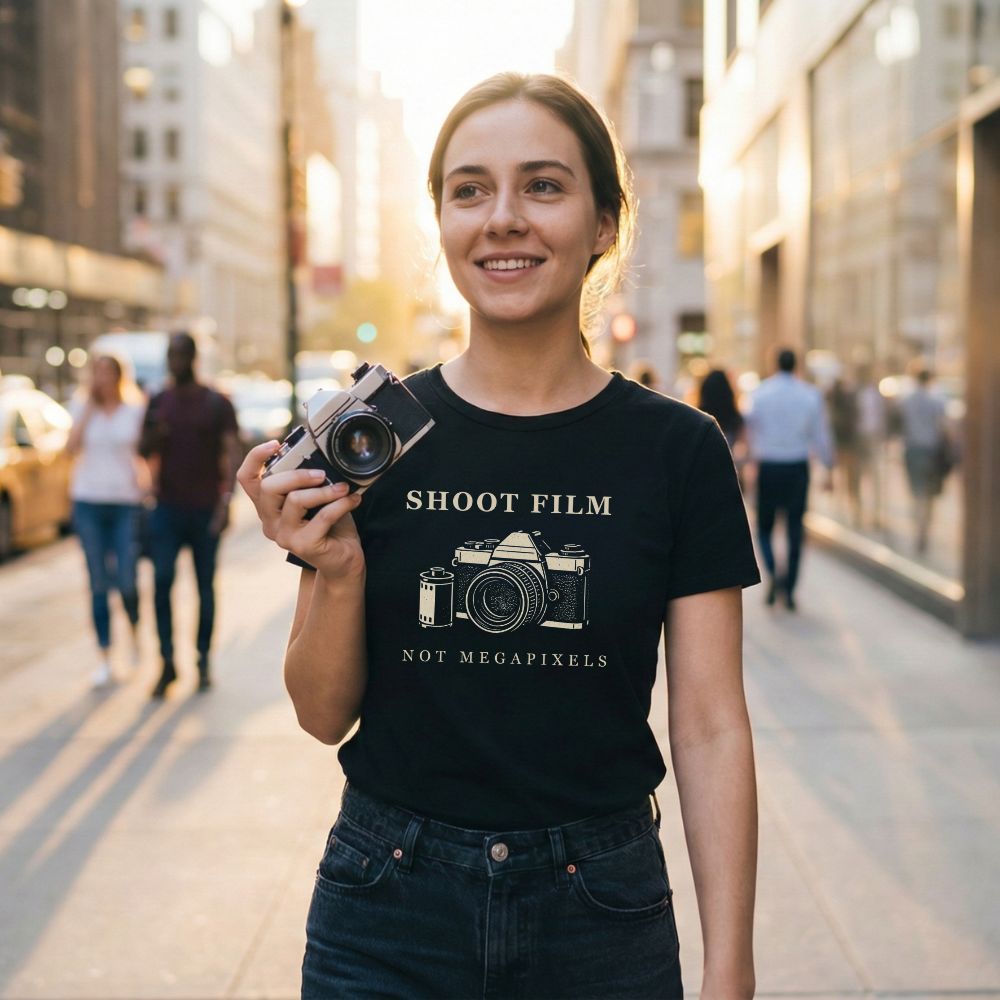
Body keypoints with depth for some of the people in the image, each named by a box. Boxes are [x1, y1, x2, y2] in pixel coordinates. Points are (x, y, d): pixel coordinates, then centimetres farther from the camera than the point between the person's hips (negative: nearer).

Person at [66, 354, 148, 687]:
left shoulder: (136, 411, 4)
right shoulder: (82, 408, 7)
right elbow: (71, 447, -7)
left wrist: (145, 484, -5)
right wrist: (89, 408, -6)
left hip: (126, 502, -1)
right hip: (88, 501, 1)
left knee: (126, 581, -7)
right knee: (98, 583, 2)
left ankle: (134, 628, 27)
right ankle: (104, 658, 9)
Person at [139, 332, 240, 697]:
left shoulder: (217, 403, -1)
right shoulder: (158, 403, 9)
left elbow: (232, 453, -6)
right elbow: (143, 451, 14)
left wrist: (226, 500, -19)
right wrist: (154, 436, -10)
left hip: (205, 509, -2)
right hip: (167, 509, 2)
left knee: (205, 587, 5)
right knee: (161, 581, -8)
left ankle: (204, 662, 14)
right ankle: (167, 663, -2)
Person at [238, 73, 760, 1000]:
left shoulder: (677, 450, -6)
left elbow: (710, 728, -5)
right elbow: (325, 714, 1)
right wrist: (336, 572, -18)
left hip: (601, 920, 0)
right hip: (389, 920, 0)